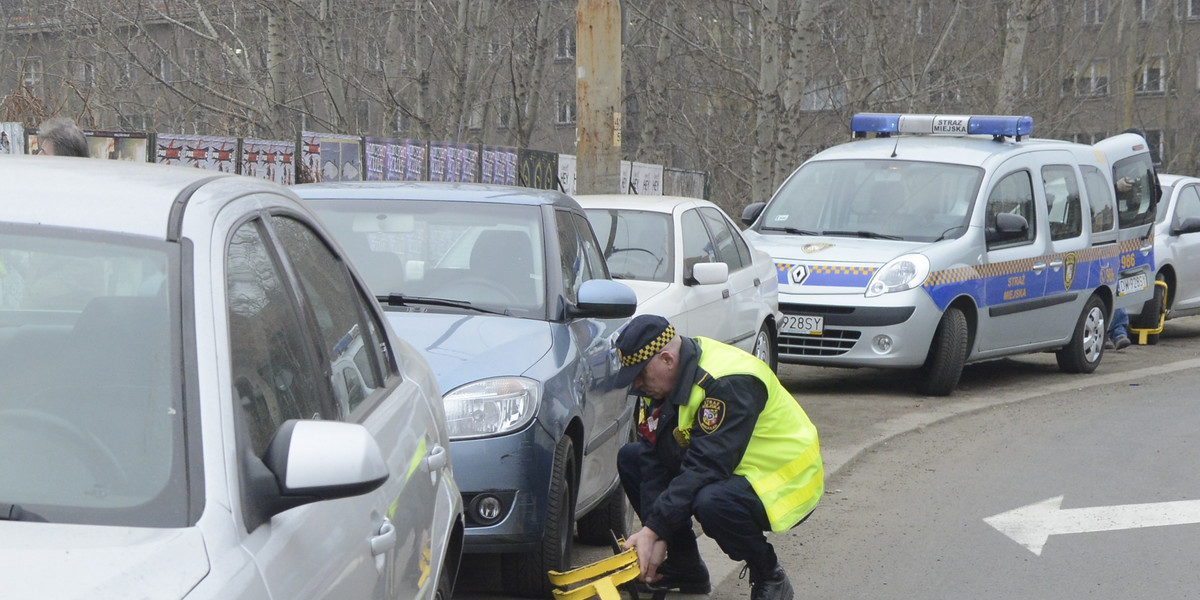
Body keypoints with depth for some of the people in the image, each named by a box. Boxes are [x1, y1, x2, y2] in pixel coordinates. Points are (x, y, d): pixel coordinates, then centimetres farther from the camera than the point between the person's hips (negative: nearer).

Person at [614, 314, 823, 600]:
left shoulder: (728, 383, -30)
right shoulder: (662, 378, -4)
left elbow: (706, 467, -34)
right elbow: (655, 457, -6)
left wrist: (652, 531, -35)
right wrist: (657, 536, -14)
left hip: (787, 481, -9)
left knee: (711, 502, -38)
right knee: (630, 458, 3)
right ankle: (684, 569, 10)